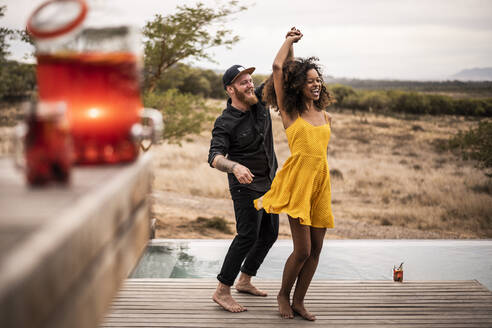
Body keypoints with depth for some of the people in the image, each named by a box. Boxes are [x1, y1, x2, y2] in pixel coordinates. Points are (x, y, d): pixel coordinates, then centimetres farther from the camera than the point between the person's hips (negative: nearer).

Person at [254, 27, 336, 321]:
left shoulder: (325, 117, 15)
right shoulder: (290, 112, 1)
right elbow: (278, 68, -6)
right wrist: (290, 41, 9)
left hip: (320, 182, 5)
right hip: (297, 180, -5)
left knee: (316, 249, 6)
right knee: (302, 250, -6)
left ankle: (299, 301, 22)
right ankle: (283, 295, 20)